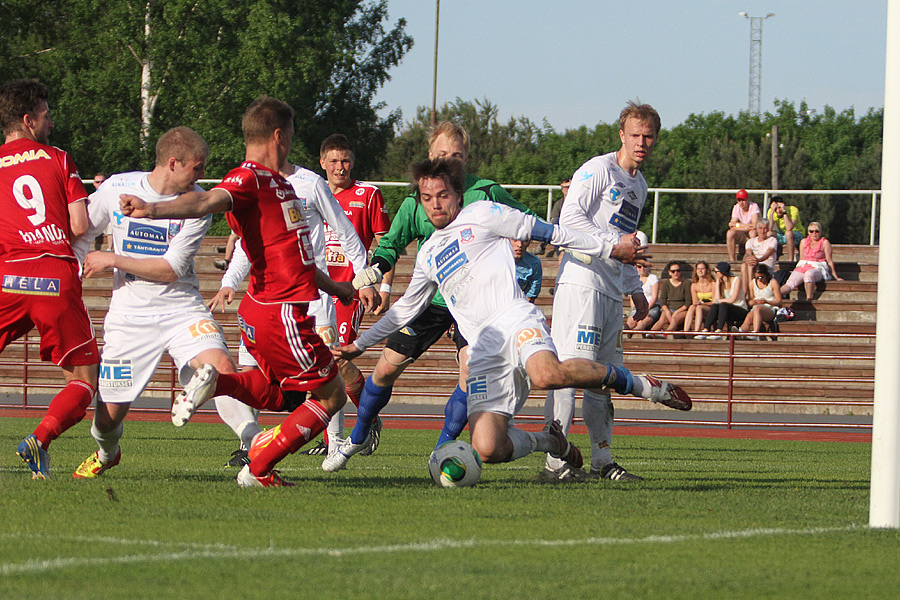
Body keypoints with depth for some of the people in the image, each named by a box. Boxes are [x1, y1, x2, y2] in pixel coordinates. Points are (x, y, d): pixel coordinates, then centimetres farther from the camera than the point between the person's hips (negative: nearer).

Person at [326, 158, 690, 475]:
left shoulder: (480, 216, 9)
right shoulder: (428, 255, 25)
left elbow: (545, 232, 12)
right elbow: (406, 308, 38)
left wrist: (609, 249, 11)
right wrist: (360, 344, 36)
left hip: (514, 320, -4)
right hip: (482, 351, 4)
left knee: (548, 374, -41)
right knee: (486, 450, -20)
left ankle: (640, 384, -17)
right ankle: (550, 442, 11)